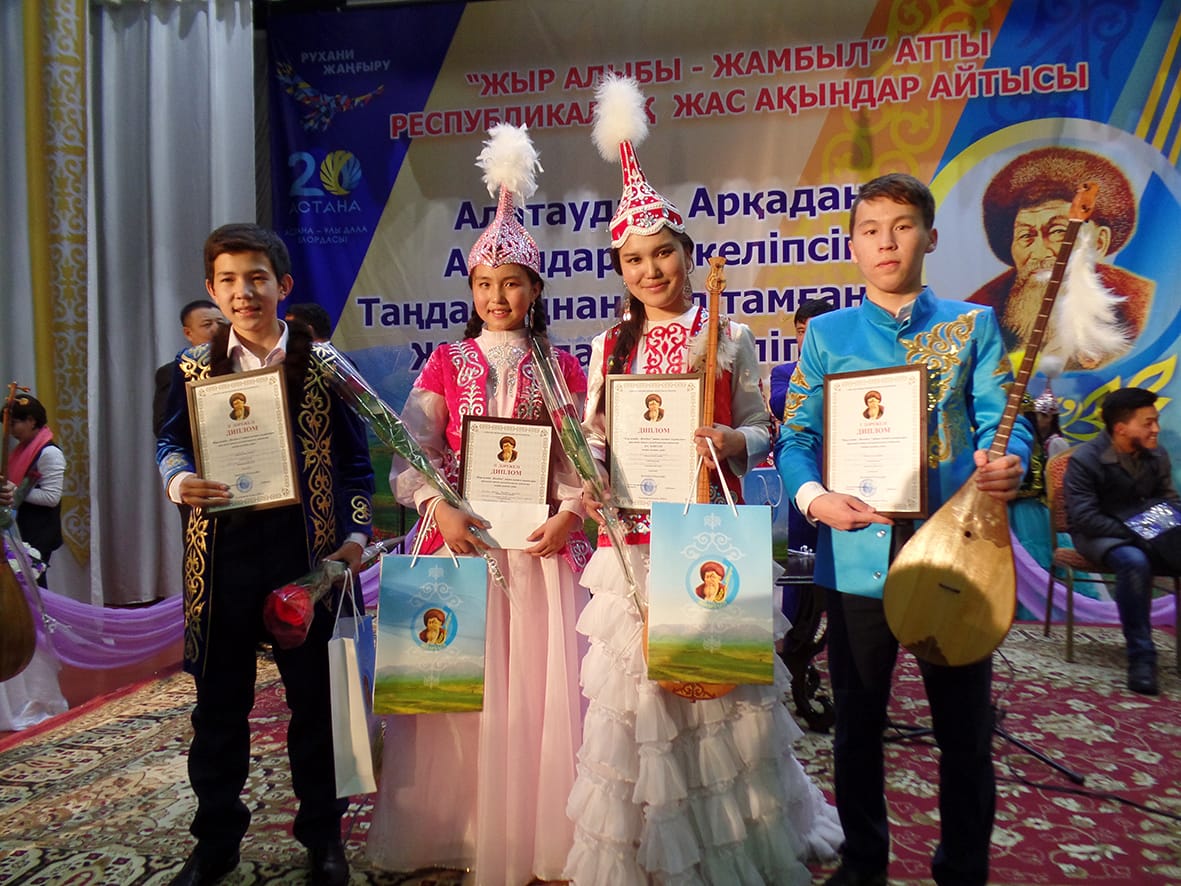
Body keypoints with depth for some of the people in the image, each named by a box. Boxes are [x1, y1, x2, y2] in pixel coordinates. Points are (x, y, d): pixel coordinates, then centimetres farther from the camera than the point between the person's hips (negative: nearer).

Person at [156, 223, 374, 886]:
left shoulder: (322, 362, 0)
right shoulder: (194, 366, 6)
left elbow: (353, 459, 3)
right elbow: (171, 443, 12)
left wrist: (354, 535, -5)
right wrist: (180, 482, -10)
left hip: (304, 546, -1)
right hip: (221, 551, 2)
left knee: (313, 695, 10)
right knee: (220, 701, 13)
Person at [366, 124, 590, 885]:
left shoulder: (562, 369, 5)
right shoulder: (445, 364, 6)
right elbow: (409, 454, 1)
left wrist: (567, 517, -15)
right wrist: (440, 509, -15)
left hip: (540, 543, 0)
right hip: (459, 539, 1)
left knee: (539, 686, 2)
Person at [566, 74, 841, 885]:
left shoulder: (731, 340, 1)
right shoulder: (609, 347, 8)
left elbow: (761, 431, 1)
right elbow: (591, 438, 10)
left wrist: (734, 442, -19)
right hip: (634, 537, 3)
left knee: (716, 679, 6)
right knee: (636, 683, 8)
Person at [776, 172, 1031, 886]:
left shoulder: (973, 325, 6)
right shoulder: (827, 335, 7)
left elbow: (1001, 422, 0)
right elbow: (797, 438, 3)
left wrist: (1006, 466, -23)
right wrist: (815, 497, -16)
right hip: (859, 556, 1)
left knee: (966, 727, 10)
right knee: (858, 721, 14)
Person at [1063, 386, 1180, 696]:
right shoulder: (1085, 459, -15)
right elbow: (1085, 518, -20)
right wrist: (1134, 534, -27)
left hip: (1146, 534, 5)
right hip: (1099, 536, -5)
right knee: (1134, 561, -37)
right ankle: (1141, 656, -28)